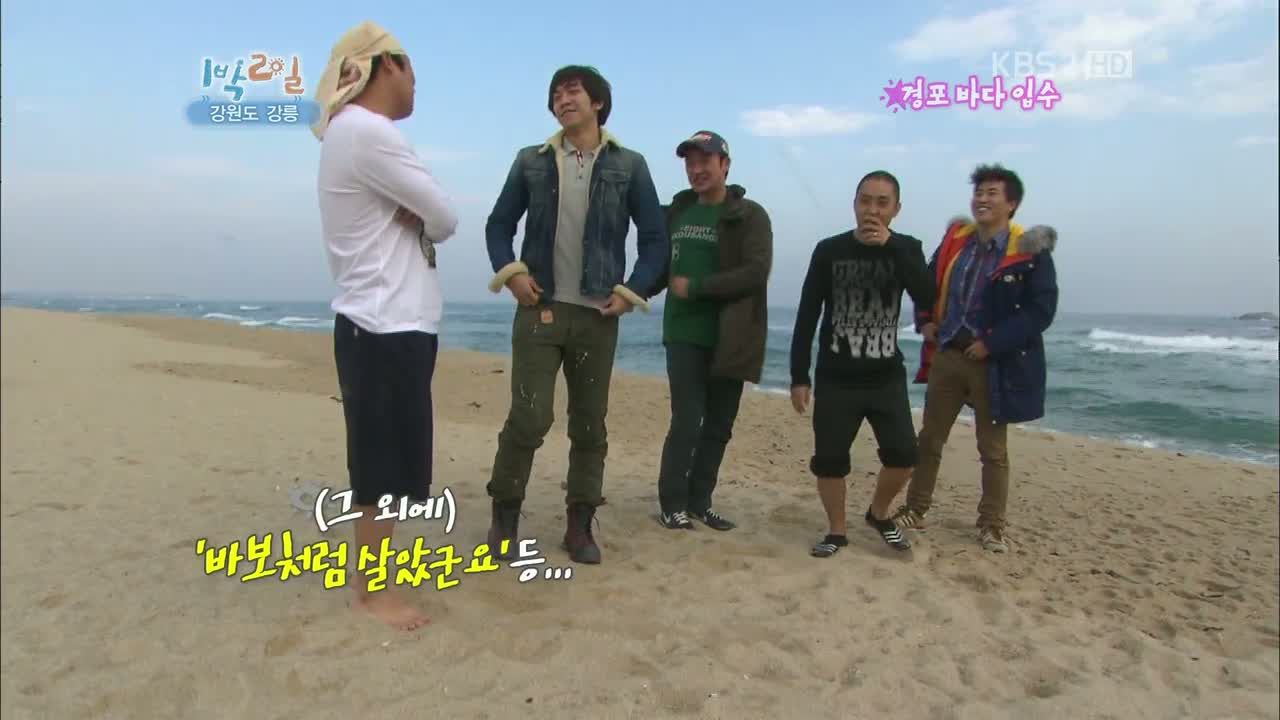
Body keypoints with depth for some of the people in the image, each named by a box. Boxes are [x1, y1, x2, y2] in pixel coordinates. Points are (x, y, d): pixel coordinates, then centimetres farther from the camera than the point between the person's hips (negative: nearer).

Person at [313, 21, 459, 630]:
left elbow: (418, 217, 15)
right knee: (382, 465, -1)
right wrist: (418, 218, 5)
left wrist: (410, 215, -5)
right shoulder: (368, 131, -15)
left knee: (388, 461, 16)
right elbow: (445, 218, -12)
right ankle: (373, 590, 11)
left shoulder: (351, 130, 18)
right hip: (387, 328, -10)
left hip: (389, 322, 10)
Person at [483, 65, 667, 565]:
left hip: (597, 316, 1)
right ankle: (504, 517, 9)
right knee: (528, 417, -8)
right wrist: (510, 272, -4)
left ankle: (579, 525, 18)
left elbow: (655, 238, 6)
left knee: (590, 425, 6)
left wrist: (633, 291, -5)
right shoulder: (532, 162, 8)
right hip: (539, 309, 0)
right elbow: (499, 224, 13)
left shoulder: (629, 166, 5)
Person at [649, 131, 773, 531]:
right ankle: (672, 505, 8)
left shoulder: (750, 215, -3)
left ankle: (699, 503, 21)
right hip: (684, 335, 1)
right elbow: (662, 264, 18)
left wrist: (695, 287, -16)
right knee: (686, 421, -5)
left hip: (729, 338, -1)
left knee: (719, 426, 7)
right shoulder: (677, 211, 10)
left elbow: (756, 272, -16)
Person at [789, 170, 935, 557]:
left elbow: (928, 298, -17)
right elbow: (806, 317, -3)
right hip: (836, 377, -1)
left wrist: (890, 246, -22)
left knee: (903, 454, -5)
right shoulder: (829, 250, -3)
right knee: (829, 460, 0)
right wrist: (799, 376, -6)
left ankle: (879, 514, 23)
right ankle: (836, 531, 21)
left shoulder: (906, 249, 1)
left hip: (887, 376, 1)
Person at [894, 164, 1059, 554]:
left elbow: (1042, 309, -15)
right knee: (929, 437, 12)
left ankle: (991, 525, 22)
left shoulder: (1031, 251, -11)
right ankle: (915, 509, 25)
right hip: (947, 354, 5)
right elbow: (928, 281, 19)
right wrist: (925, 320, 5)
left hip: (995, 363, -4)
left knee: (993, 448, 9)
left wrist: (992, 343, -19)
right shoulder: (955, 239, 5)